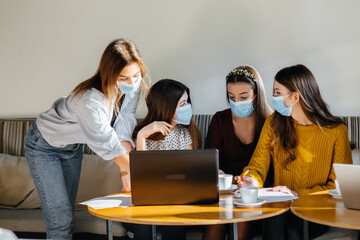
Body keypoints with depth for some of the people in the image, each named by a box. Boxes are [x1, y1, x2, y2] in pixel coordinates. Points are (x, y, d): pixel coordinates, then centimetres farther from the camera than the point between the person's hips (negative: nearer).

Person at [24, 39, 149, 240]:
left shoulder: (133, 88, -18)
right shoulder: (91, 99, -39)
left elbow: (124, 132, -18)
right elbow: (109, 145, -34)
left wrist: (127, 173, -26)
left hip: (73, 146, 7)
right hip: (44, 146, -7)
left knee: (69, 213, 12)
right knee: (60, 217, -10)